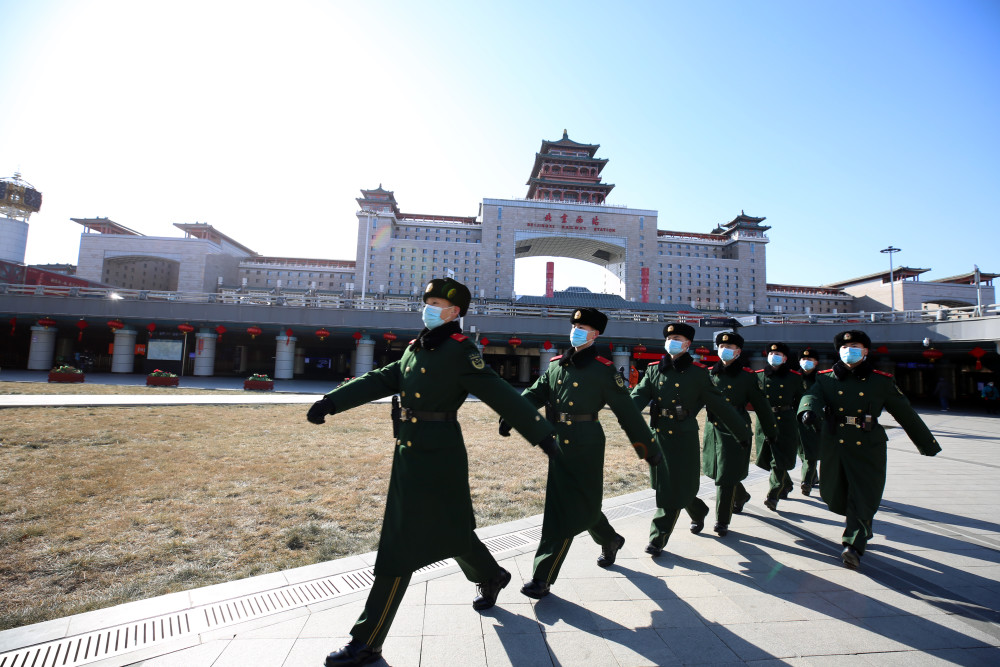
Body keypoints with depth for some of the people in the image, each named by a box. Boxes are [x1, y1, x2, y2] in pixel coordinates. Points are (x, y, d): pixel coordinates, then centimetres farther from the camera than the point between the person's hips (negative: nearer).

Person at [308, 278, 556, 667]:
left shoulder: (462, 353, -13)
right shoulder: (415, 349, 11)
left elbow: (503, 397, -17)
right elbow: (379, 381, 8)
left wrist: (544, 437, -16)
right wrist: (331, 402, -2)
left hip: (437, 460, -8)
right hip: (409, 455, 8)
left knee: (399, 550, 1)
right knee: (451, 532, 24)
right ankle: (491, 578, 49)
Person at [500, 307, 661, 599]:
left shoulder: (604, 370, -7)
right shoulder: (556, 365, 9)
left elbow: (627, 412, -4)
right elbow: (535, 394, 3)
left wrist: (648, 447, 0)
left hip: (586, 446, -6)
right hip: (559, 441, 6)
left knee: (569, 509, -2)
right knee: (581, 503, 19)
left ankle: (542, 579, 7)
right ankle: (610, 540, 47)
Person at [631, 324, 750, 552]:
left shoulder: (698, 373, -2)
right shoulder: (654, 370, 6)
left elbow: (720, 405, 1)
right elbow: (640, 395, -7)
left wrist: (743, 432, 4)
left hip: (683, 438, -4)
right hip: (658, 435, 4)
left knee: (674, 490, -2)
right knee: (663, 486, 15)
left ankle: (657, 539, 11)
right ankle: (698, 512, 44)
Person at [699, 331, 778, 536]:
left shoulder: (747, 376, -4)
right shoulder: (710, 373, 6)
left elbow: (761, 405, 2)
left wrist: (771, 431, 8)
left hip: (736, 432, -4)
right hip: (713, 430, 4)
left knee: (726, 476, -4)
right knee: (719, 472, 16)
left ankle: (722, 521, 9)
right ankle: (741, 496, 47)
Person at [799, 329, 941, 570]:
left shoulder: (881, 381, 4)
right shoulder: (827, 378, 4)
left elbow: (905, 413, 11)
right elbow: (812, 395, -14)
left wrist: (927, 443, 16)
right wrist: (809, 410, -38)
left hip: (867, 447, -1)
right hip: (834, 444, 2)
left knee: (862, 497, -6)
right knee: (834, 495, 10)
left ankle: (854, 546, 1)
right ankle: (858, 527, 40)